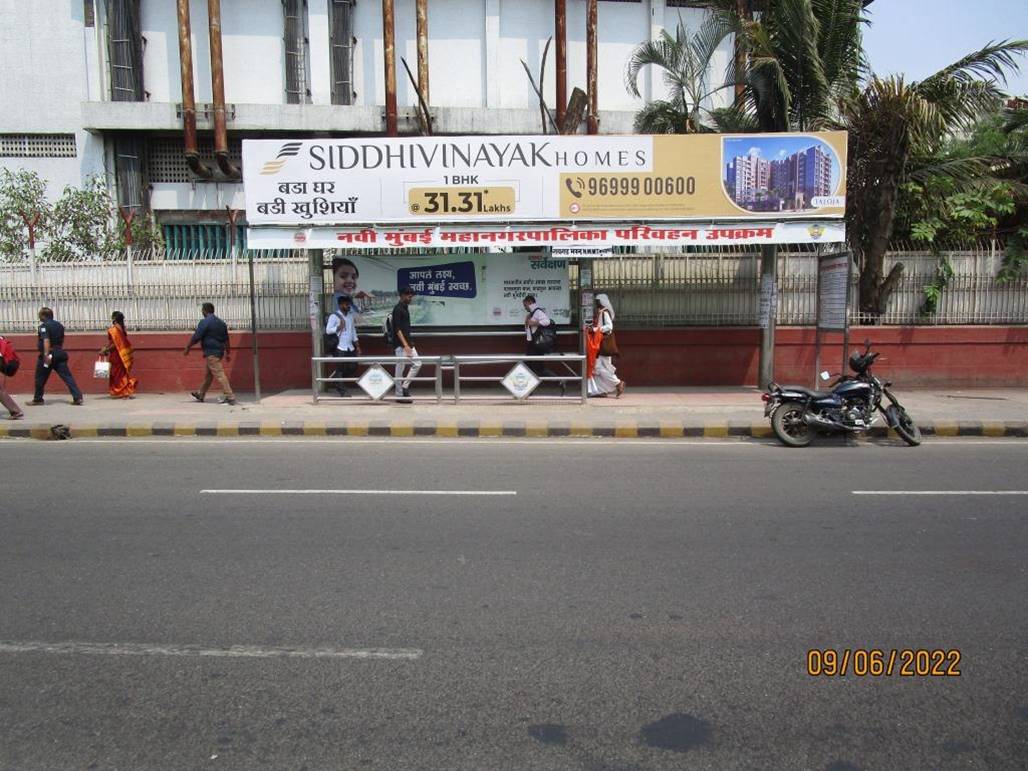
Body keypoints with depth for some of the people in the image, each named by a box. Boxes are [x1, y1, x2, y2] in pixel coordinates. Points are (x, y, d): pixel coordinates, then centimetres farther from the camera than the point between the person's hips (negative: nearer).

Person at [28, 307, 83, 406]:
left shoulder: (44, 325, -9)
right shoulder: (59, 325, 13)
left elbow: (46, 340, -22)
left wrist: (46, 354, -28)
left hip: (49, 354, -6)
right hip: (60, 353, 6)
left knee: (40, 377, 10)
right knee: (67, 376, -1)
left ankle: (37, 399, 21)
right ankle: (78, 397, -13)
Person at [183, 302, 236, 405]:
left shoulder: (205, 322, -12)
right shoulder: (221, 322, 13)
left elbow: (196, 337, -11)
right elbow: (226, 339, 16)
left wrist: (187, 348, 0)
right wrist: (228, 353, 20)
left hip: (211, 352, -9)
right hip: (219, 351, 9)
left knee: (219, 374, -10)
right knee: (208, 374, 18)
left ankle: (229, 397, -15)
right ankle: (200, 395, 30)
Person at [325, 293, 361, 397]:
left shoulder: (351, 316, 15)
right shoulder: (334, 316, -5)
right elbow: (328, 330, -11)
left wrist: (357, 346, 16)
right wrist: (339, 327, -22)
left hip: (350, 348, 7)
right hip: (340, 348, -7)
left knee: (353, 367, 7)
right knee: (341, 369, -4)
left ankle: (339, 385, 25)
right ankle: (342, 390, 4)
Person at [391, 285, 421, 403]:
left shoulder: (406, 308, 14)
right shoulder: (398, 309, -14)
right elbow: (397, 329, -20)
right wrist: (405, 345, -25)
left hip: (408, 343, 9)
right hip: (400, 345, -9)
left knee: (417, 364, 6)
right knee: (400, 370, -2)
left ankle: (405, 386, 13)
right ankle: (399, 395, 6)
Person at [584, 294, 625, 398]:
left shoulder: (605, 312, -11)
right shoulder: (599, 313, 15)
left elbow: (609, 326, -21)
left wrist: (595, 329, -21)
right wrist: (591, 328, 5)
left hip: (604, 344, -9)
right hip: (598, 344, 9)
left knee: (601, 368, -9)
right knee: (597, 367, 7)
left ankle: (618, 383, -1)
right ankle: (601, 390, 9)